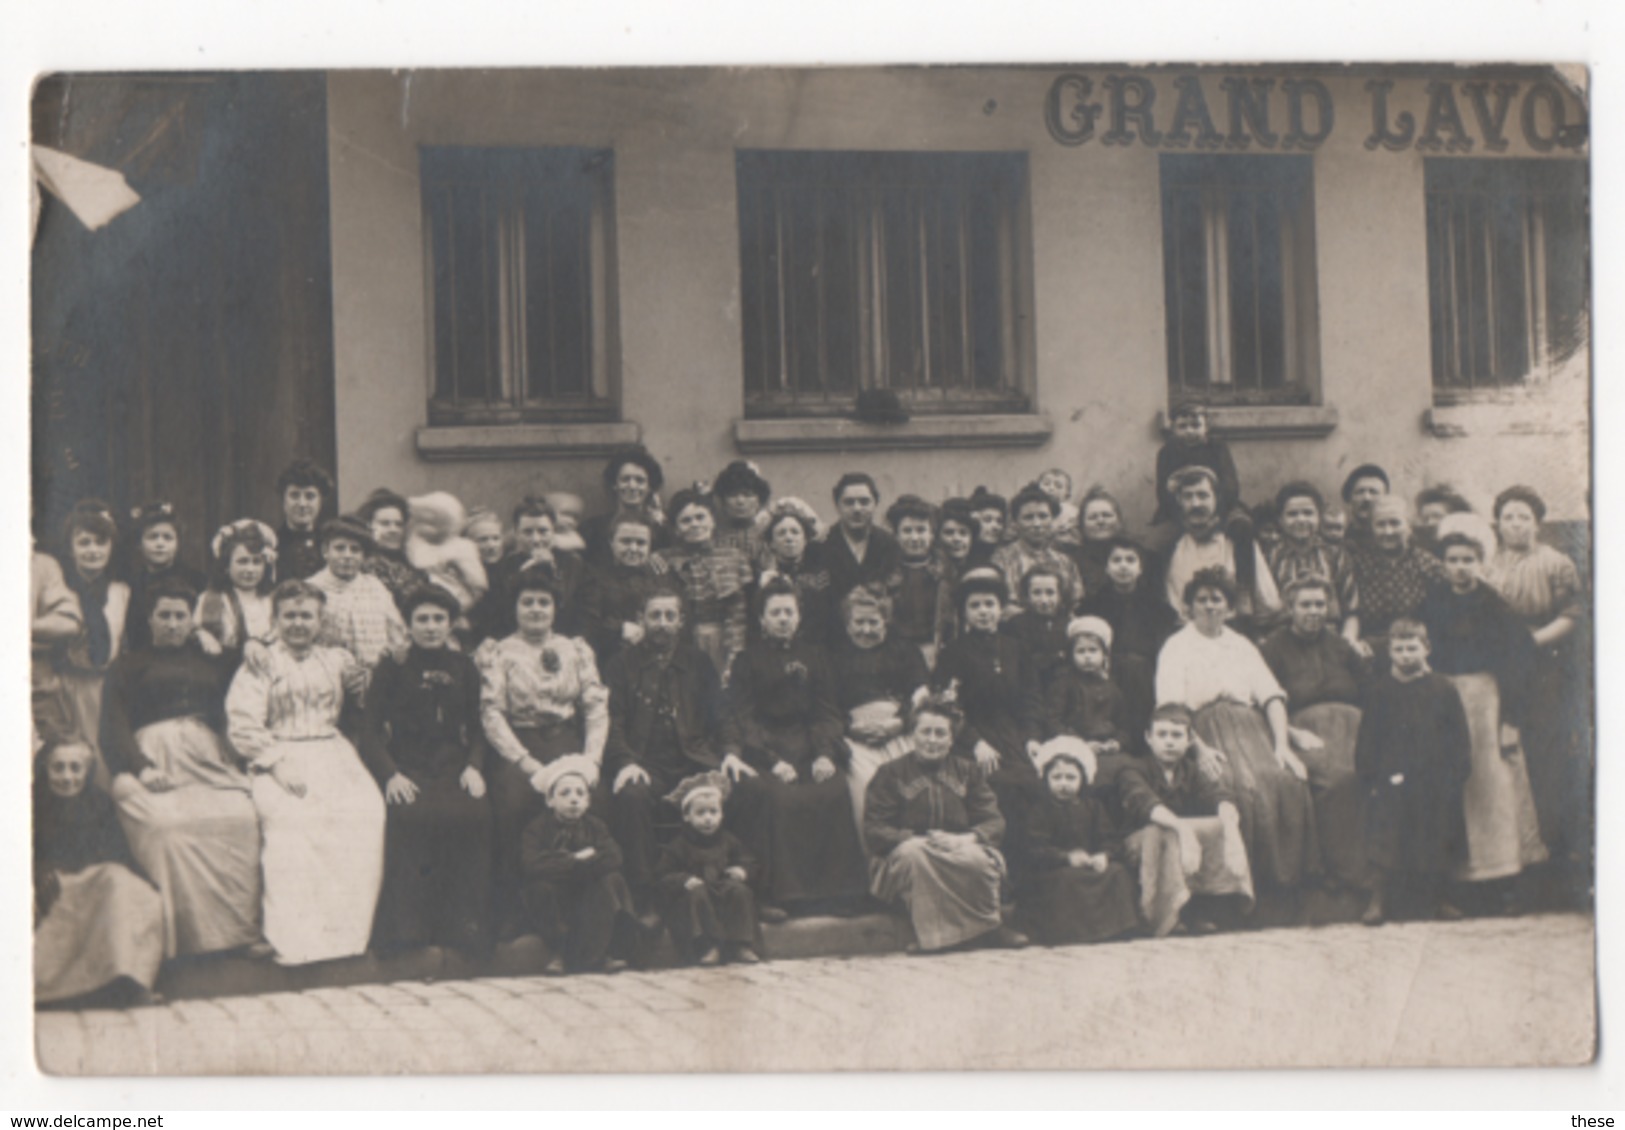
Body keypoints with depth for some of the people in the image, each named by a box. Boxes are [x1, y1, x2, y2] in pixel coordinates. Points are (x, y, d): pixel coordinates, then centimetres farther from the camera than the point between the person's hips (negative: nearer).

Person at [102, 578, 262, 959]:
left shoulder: (213, 663, 29)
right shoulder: (130, 664, 21)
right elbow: (115, 724, 8)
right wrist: (140, 767, -11)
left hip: (212, 758, 2)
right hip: (156, 758, -2)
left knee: (241, 820, -28)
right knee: (169, 827, -33)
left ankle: (240, 930, -27)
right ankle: (182, 937, -32)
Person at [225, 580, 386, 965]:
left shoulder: (336, 660, 23)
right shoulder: (259, 664, 12)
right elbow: (242, 725, 1)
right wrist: (279, 762, -12)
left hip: (332, 754, 3)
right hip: (276, 758, -3)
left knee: (365, 811, -23)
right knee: (290, 817, -30)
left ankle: (345, 931, -19)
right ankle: (293, 942, -29)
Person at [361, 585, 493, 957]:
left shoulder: (464, 669, 16)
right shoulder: (391, 669, 8)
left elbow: (477, 728, 18)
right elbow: (372, 731, 4)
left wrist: (473, 766, -2)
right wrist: (390, 774, -12)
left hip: (452, 766, 2)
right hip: (406, 767, -2)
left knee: (474, 813, -28)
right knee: (411, 816, -33)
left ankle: (463, 925, -18)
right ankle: (407, 928, -23)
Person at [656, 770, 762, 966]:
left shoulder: (728, 841, 14)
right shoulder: (678, 846, 2)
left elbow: (746, 860, 20)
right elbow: (666, 876, -3)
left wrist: (742, 871, -4)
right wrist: (684, 880, -24)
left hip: (724, 887, 3)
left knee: (740, 891, -25)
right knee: (697, 894, -35)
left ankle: (742, 945, -26)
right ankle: (708, 946, -36)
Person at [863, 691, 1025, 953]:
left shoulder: (966, 771, 18)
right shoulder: (891, 774, 8)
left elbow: (994, 822, 6)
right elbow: (874, 832, -3)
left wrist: (969, 838, -18)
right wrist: (922, 840, -20)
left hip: (960, 852, 2)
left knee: (979, 859, -33)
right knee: (912, 852, -37)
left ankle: (989, 923, -13)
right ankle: (929, 932, -29)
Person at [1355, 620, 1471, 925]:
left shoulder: (1443, 688, 2)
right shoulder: (1380, 691, 2)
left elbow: (1460, 737, 4)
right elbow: (1367, 740, 4)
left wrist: (1458, 773, -3)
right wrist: (1369, 775, -4)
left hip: (1436, 782, 1)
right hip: (1391, 780, -1)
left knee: (1436, 841, 8)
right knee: (1385, 840, -4)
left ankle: (1434, 897, 24)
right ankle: (1380, 899, 4)